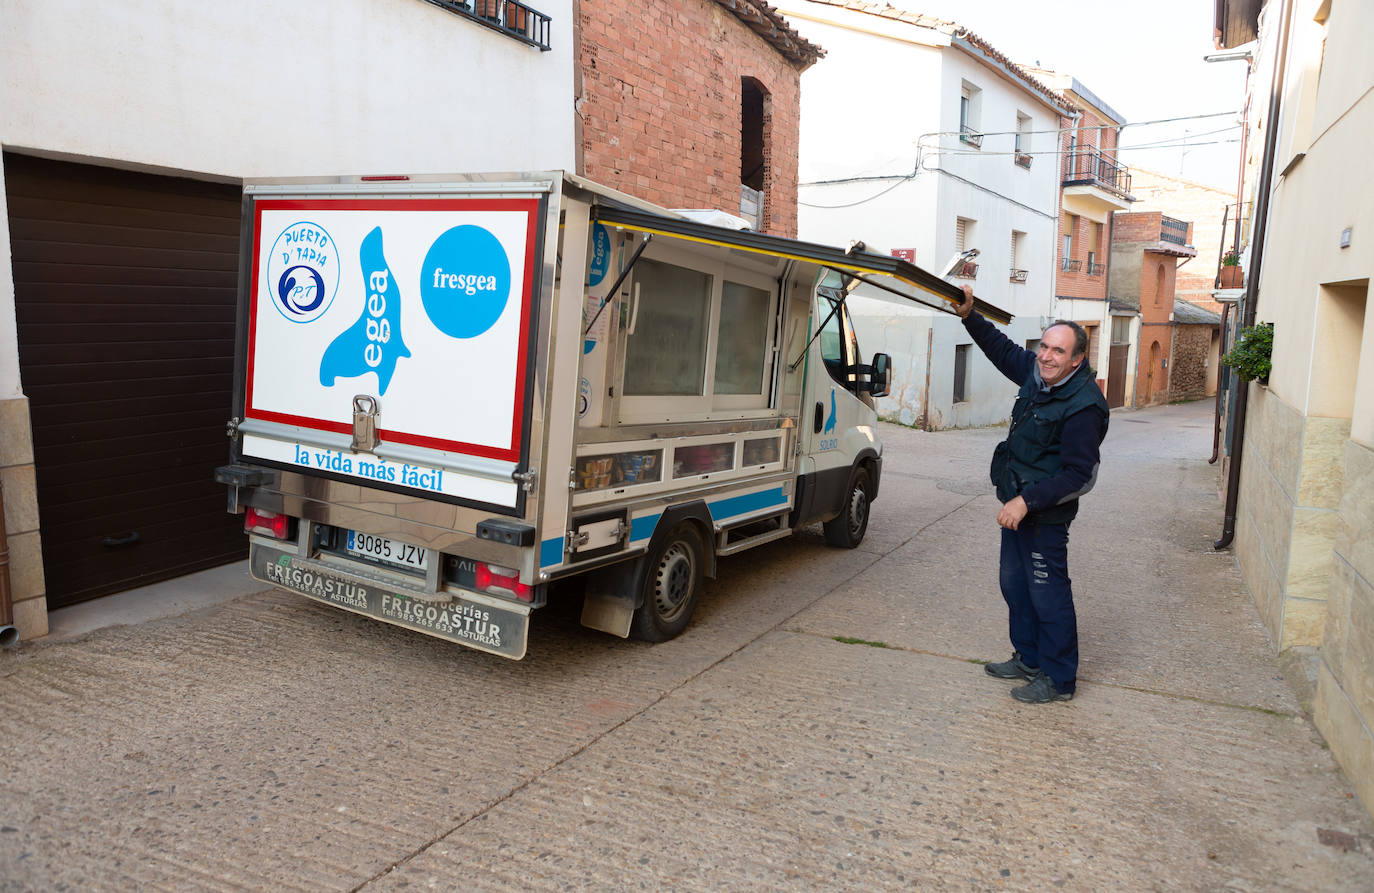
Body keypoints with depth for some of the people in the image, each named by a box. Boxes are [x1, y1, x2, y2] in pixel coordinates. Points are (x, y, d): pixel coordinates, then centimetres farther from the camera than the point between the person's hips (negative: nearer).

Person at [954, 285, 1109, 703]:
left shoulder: (1084, 406, -23)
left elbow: (1078, 475, -24)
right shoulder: (1037, 374, 2)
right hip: (1018, 506, 9)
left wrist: (1027, 502, -26)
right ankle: (1028, 658, 36)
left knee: (1048, 595, 0)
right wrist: (969, 316, 11)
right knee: (1015, 585, 19)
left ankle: (1059, 679, 15)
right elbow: (1002, 349, 20)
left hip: (1046, 515, -9)